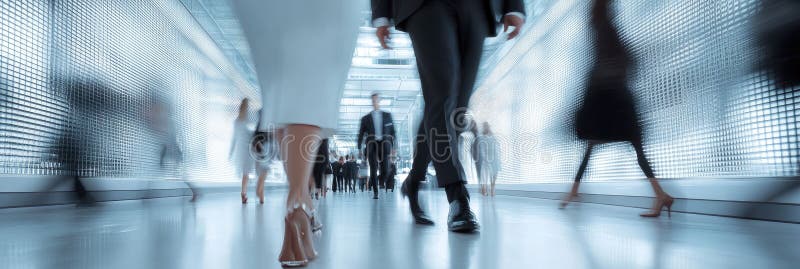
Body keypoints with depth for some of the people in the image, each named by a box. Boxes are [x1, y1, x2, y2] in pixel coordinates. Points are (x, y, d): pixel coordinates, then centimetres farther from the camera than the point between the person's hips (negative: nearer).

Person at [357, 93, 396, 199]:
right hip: (372, 145, 0)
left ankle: (381, 185, 20)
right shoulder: (365, 118, 14)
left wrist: (393, 146, 4)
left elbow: (392, 131, 12)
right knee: (373, 170, -8)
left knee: (385, 170, -9)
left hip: (384, 145, 0)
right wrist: (358, 148, 1)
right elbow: (361, 134, 11)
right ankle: (375, 192, 1)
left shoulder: (388, 115, 15)